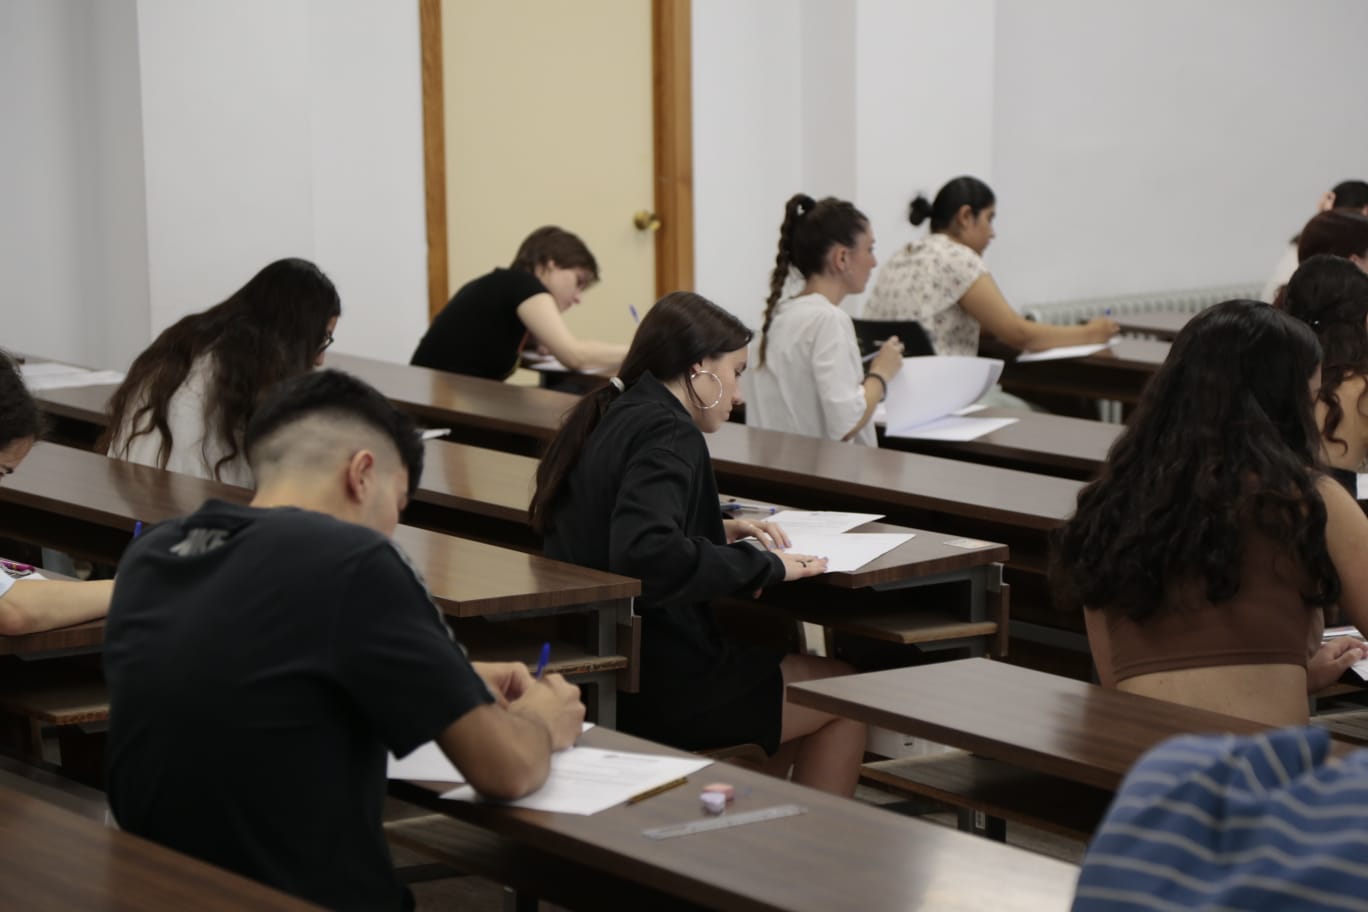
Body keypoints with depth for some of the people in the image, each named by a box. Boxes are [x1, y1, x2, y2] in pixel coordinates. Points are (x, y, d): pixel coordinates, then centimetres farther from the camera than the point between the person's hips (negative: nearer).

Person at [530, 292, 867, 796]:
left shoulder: (605, 419, 10)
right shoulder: (669, 435, -18)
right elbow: (645, 553, -34)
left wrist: (718, 531, 14)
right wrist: (763, 565, -21)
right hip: (654, 688, -9)